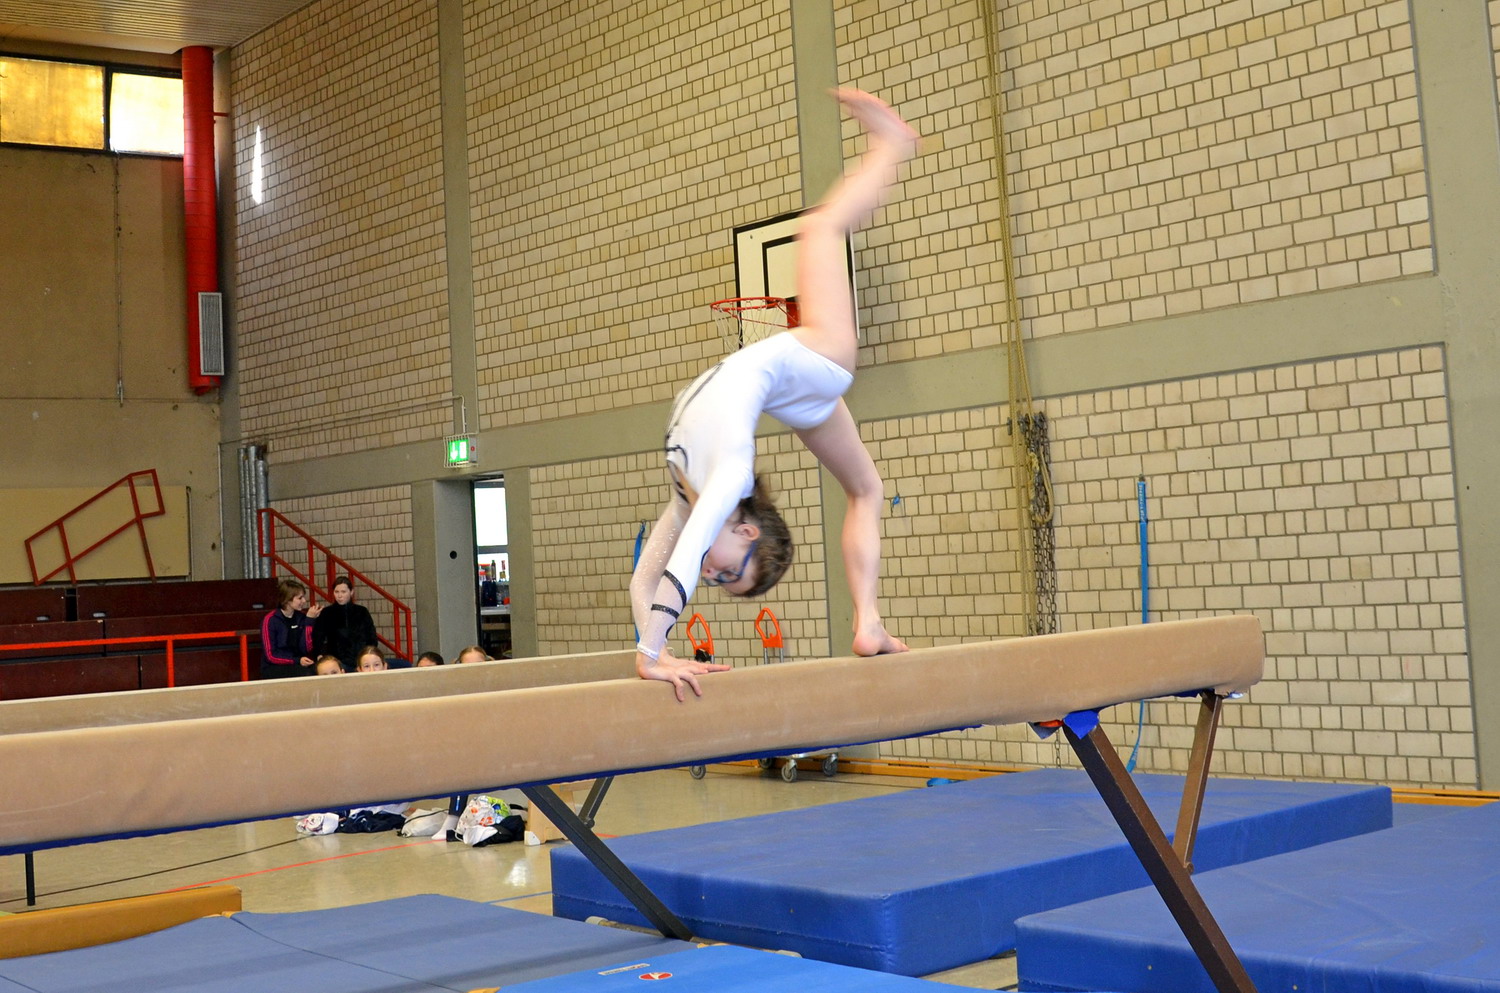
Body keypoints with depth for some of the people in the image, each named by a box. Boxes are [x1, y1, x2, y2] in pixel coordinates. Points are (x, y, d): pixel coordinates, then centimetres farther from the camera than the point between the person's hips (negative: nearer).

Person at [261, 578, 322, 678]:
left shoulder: (301, 617, 5)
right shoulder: (270, 620, -7)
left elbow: (307, 649, -1)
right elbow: (271, 656, -8)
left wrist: (310, 620, -7)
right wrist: (297, 661, -19)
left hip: (296, 666, 5)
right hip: (273, 668, -5)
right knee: (306, 673, -34)